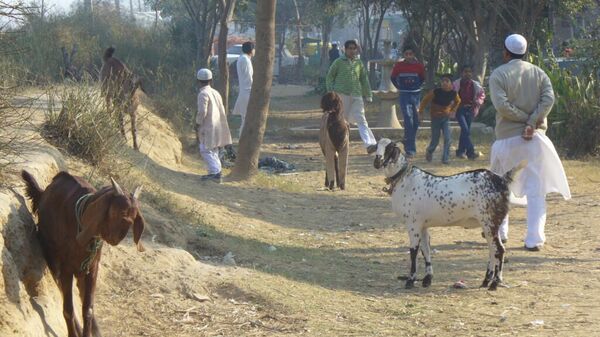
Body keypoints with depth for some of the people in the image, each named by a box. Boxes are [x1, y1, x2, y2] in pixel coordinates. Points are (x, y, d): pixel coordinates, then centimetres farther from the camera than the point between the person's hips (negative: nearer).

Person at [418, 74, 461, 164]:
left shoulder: (453, 93, -11)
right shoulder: (436, 92, -20)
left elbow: (458, 101, 13)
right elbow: (425, 100, -7)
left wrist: (452, 111, 3)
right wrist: (420, 112, -3)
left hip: (446, 118, 2)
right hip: (435, 117, -2)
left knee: (447, 138, -10)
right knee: (435, 140, 5)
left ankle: (446, 158, -3)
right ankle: (429, 151, 36)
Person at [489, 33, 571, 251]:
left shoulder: (499, 75, -3)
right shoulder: (538, 73, 7)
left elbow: (502, 105, -16)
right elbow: (549, 99, -7)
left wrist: (525, 118, -8)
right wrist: (532, 123, -12)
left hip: (507, 137, -2)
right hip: (536, 138, 2)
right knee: (536, 190, 1)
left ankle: (499, 232, 24)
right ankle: (534, 239, -7)